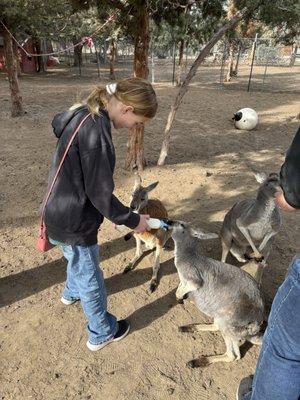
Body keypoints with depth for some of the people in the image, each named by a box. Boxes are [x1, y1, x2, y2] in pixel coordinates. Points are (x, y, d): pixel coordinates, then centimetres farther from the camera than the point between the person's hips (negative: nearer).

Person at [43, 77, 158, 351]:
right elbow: (100, 192, -27)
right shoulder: (96, 129, -29)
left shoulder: (82, 114, 1)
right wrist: (132, 220, -12)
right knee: (90, 277, 11)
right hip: (74, 222, -9)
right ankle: (102, 334, 36)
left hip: (61, 213, 9)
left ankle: (72, 293, 64)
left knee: (77, 260, 34)